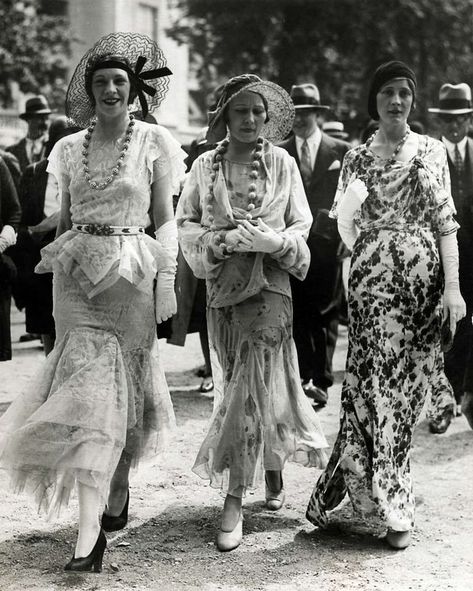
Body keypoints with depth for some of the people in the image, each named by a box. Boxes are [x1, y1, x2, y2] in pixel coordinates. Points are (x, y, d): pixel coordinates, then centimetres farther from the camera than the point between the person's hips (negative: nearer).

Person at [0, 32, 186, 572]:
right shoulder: (70, 148, 10)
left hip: (130, 274, -2)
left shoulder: (153, 143, 3)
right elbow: (65, 220, 16)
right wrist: (58, 271, 12)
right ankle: (90, 531, 3)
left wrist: (167, 280, -6)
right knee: (89, 390, -3)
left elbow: (165, 219, 2)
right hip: (77, 274, 2)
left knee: (115, 391, -1)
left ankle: (104, 509, 8)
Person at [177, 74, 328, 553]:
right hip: (222, 285, 3)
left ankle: (234, 500, -8)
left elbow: (301, 226, 6)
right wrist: (225, 239, -13)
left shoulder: (282, 163, 2)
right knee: (241, 384, 10)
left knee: (253, 385, -11)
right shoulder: (205, 166, 5)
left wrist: (273, 241, -14)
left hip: (269, 285, -2)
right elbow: (185, 225, 5)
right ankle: (273, 473, 31)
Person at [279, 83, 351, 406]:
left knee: (325, 314, 1)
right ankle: (306, 376, 7)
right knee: (298, 313, 1)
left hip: (329, 243, -1)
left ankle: (321, 380, 4)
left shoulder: (341, 151, 5)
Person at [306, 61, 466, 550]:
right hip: (372, 277, -1)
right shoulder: (357, 157, 8)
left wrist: (452, 286, -3)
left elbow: (446, 221, 4)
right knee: (375, 384, -6)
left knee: (403, 388, 3)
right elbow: (344, 221, 8)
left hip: (423, 275, 1)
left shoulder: (431, 150, 8)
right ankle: (392, 507, 3)